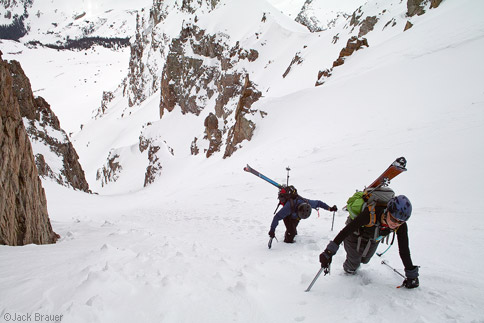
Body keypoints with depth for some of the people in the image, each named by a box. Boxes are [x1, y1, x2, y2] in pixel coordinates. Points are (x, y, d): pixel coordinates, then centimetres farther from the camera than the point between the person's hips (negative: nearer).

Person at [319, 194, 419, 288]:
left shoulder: (401, 226, -31)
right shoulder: (371, 213, -46)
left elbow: (404, 250, -18)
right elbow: (346, 230, -42)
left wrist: (411, 274, -12)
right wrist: (329, 251, -44)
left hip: (373, 241, 4)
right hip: (355, 237, -4)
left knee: (364, 260, 30)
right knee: (351, 268, 15)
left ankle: (355, 264, 63)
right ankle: (348, 269, 49)